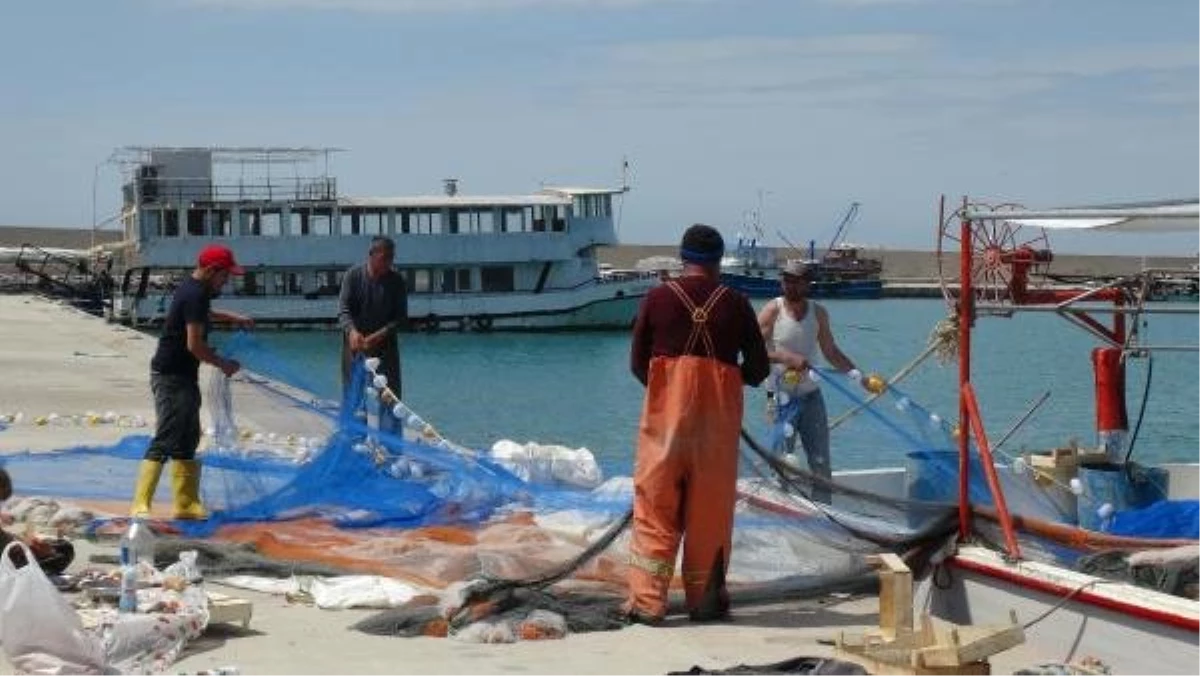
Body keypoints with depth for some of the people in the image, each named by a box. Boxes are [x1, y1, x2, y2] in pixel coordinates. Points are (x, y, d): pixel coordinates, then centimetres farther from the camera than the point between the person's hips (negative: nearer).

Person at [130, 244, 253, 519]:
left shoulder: (193, 289, 12)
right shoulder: (195, 295, -19)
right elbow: (194, 344, -23)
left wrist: (232, 317, 34)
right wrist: (222, 363, -11)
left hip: (182, 376, 11)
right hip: (172, 376, -11)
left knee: (187, 440, 15)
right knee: (164, 442, -14)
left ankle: (186, 504, 20)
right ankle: (140, 505, -17)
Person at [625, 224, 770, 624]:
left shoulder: (659, 298, -1)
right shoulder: (735, 304, 1)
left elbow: (637, 363, 4)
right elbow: (758, 368, 4)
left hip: (666, 414, 0)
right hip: (717, 418, 0)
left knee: (655, 507, 3)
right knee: (711, 510, 8)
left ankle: (646, 601, -2)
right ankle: (706, 600, 13)